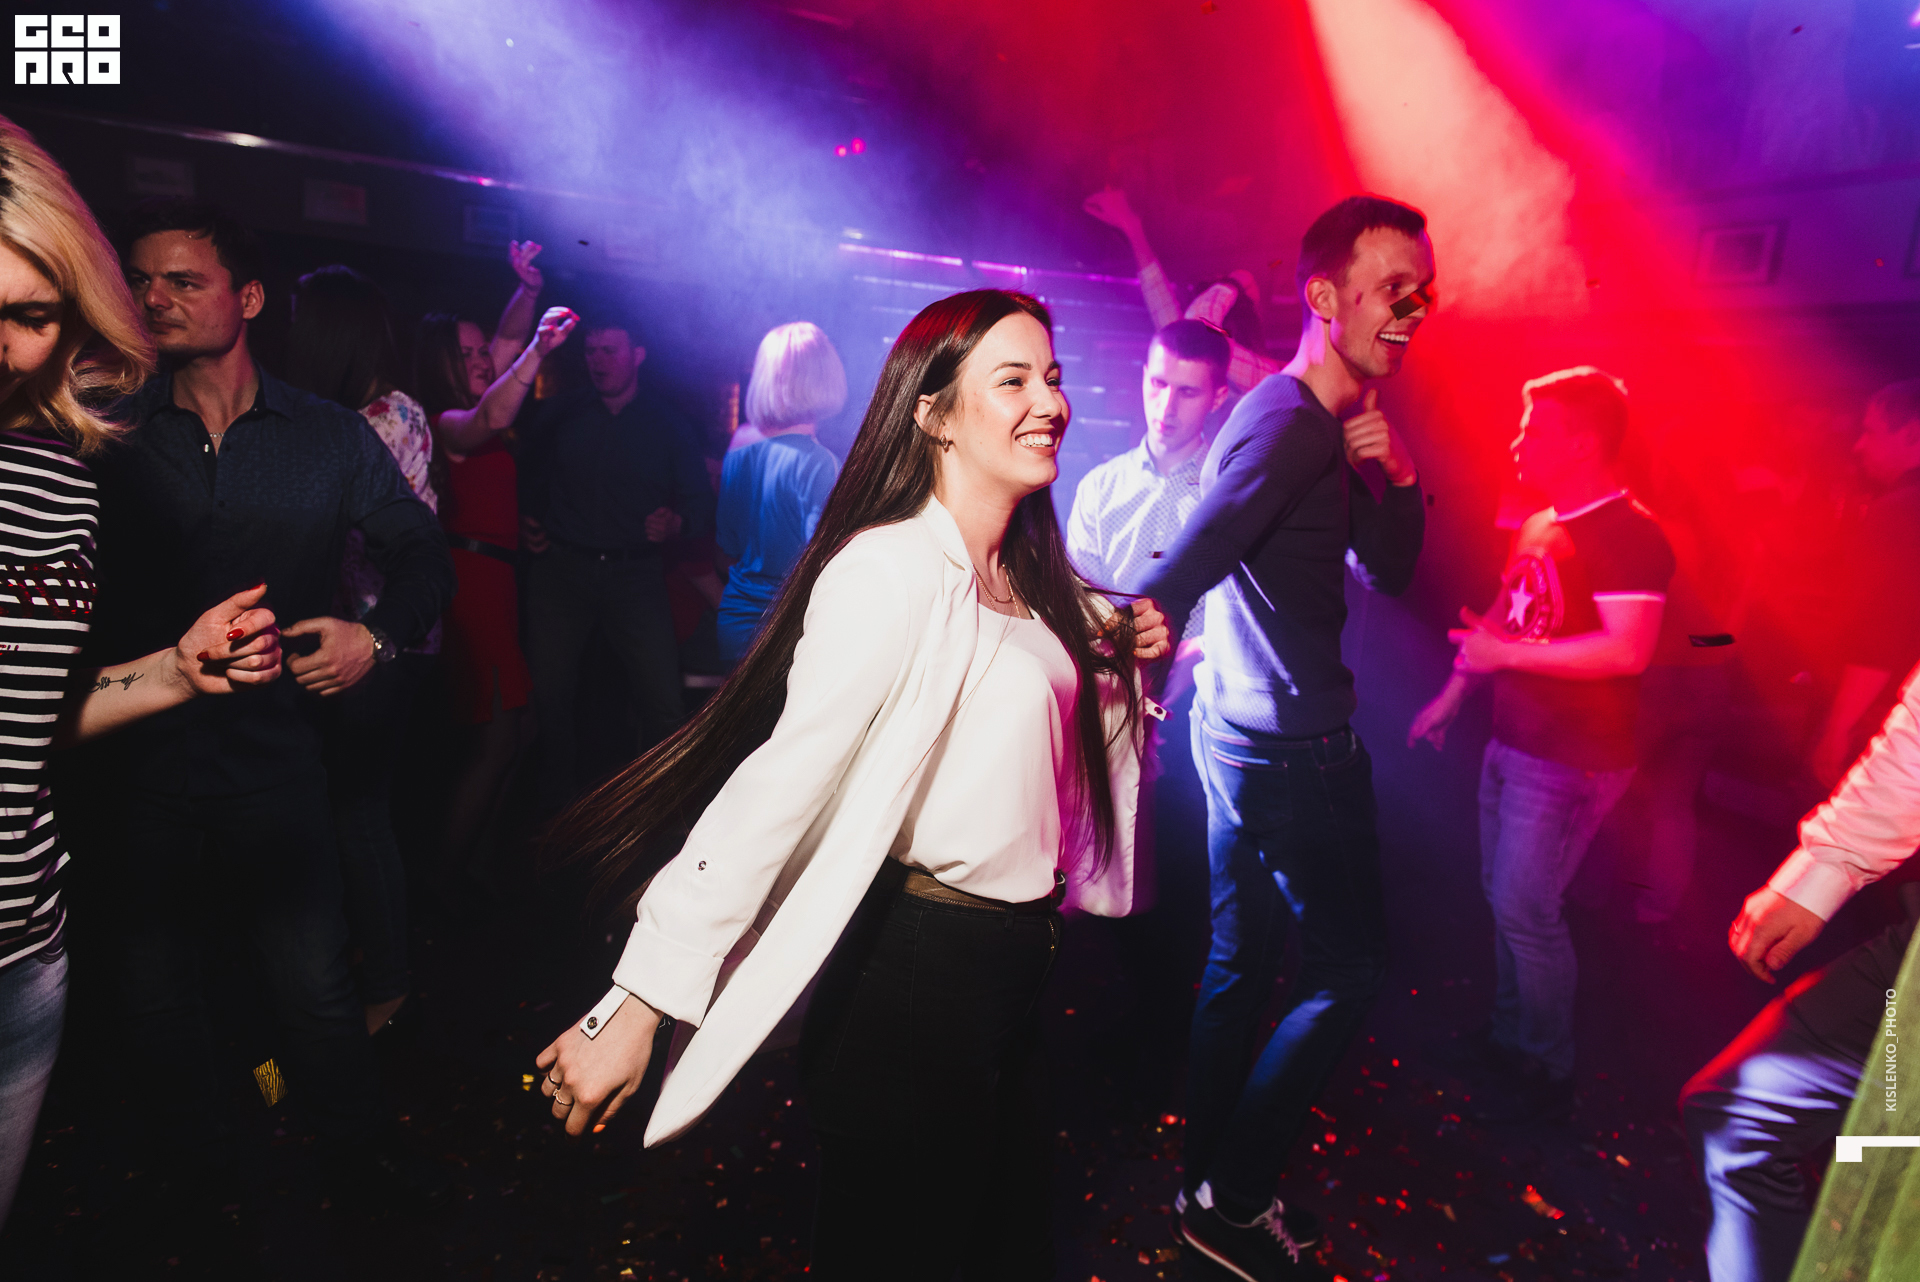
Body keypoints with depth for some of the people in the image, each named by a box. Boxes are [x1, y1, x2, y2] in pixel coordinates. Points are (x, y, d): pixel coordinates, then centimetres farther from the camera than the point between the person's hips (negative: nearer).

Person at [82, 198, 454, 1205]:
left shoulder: (329, 437, 2)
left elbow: (421, 553, 7)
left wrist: (379, 635, -9)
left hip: (276, 754, -1)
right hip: (141, 757, 2)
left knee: (315, 984, 6)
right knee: (154, 990, 17)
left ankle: (361, 1154, 30)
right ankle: (188, 1174, 43)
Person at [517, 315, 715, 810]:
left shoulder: (668, 424, 7)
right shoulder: (559, 415, 11)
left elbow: (701, 499, 4)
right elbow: (526, 475, 21)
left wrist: (677, 523, -17)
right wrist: (526, 521, 4)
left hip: (636, 573, -2)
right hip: (562, 569, 2)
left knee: (665, 702, -9)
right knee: (549, 695, 2)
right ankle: (556, 809, 21)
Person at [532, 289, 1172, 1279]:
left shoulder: (1028, 578, 6)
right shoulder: (889, 568, -21)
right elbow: (782, 782, -25)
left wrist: (1126, 665, 1)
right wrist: (637, 1004, -25)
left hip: (1013, 964, 8)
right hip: (914, 975, -8)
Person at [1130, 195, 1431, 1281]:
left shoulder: (1335, 426, 15)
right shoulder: (1293, 422, -18)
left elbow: (1390, 575, 13)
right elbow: (1176, 577, -27)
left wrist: (1397, 477, -3)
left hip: (1242, 733, 10)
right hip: (1296, 749, -10)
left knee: (1242, 967, 17)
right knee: (1350, 972, 3)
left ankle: (1215, 1190, 33)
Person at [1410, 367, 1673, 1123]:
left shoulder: (1630, 535, -17)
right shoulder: (1538, 526, 10)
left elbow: (1628, 650, -26)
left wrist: (1506, 655, -23)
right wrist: (1453, 694, 19)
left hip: (1572, 762, -8)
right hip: (1511, 743, 8)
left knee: (1525, 910, -2)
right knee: (1503, 897, 16)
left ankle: (1547, 1075, 17)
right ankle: (1509, 1036, 34)